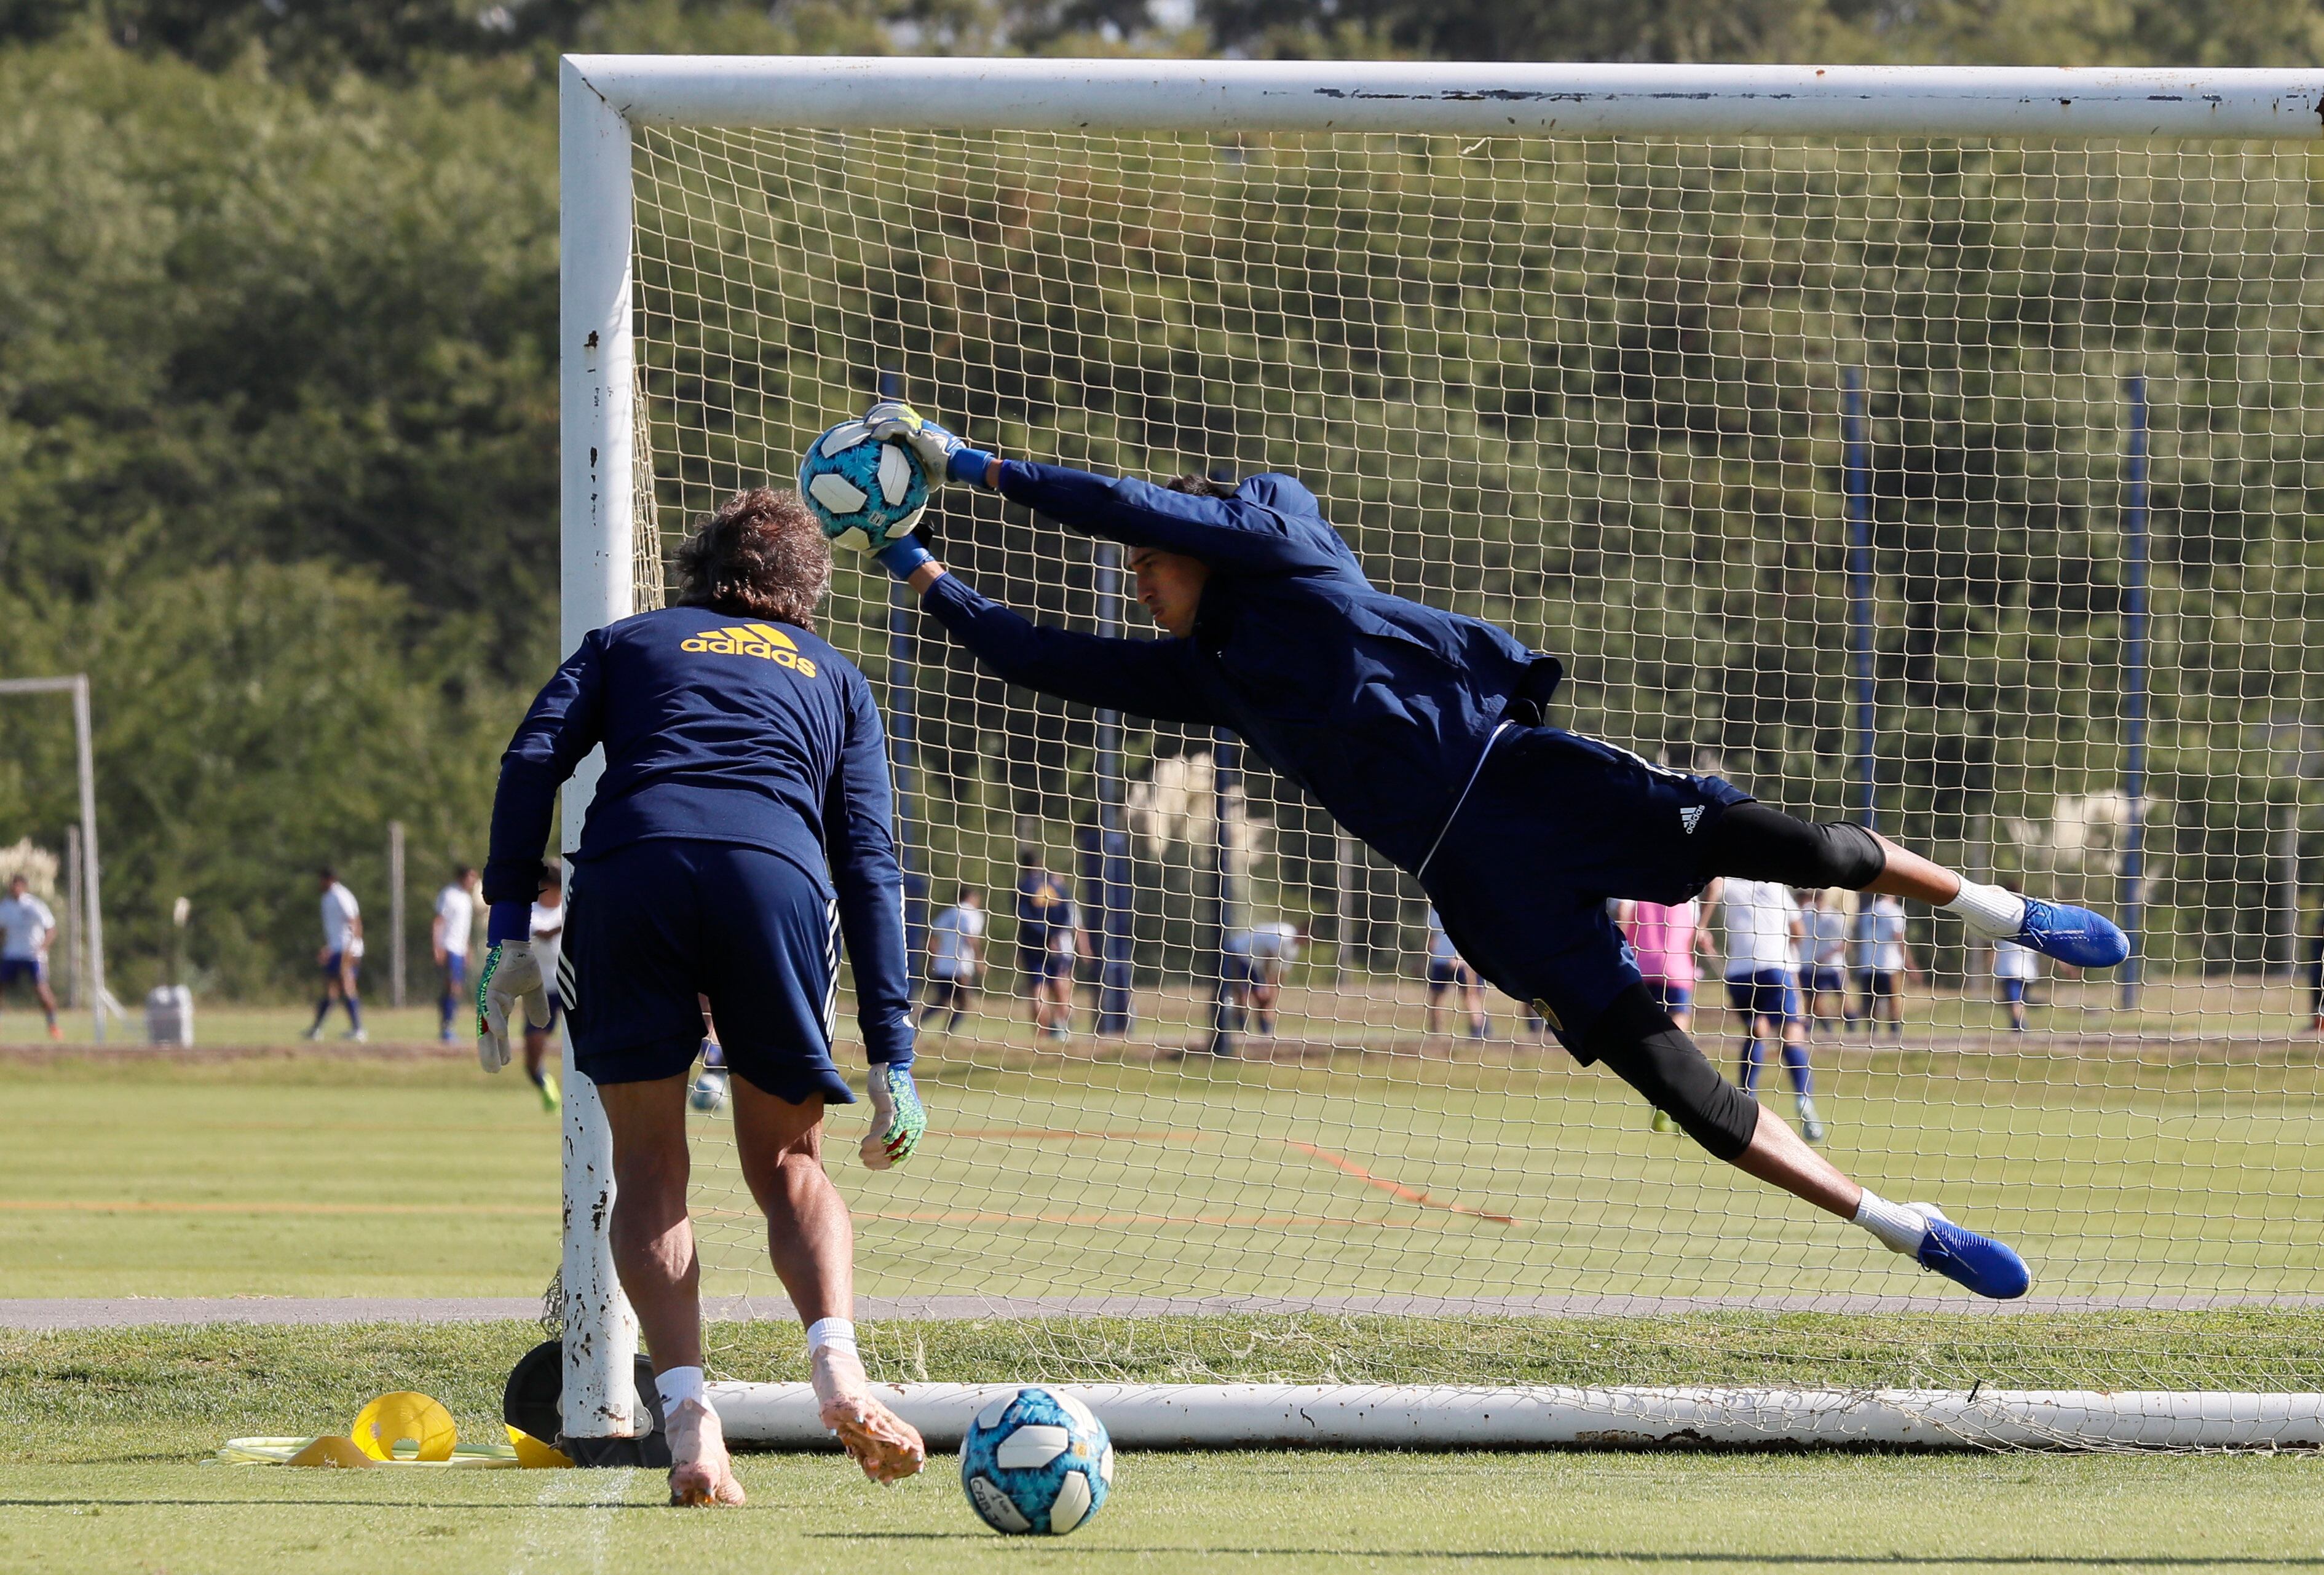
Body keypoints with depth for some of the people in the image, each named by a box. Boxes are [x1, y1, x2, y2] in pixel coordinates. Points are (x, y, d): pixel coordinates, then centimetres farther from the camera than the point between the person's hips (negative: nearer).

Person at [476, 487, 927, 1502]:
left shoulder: (627, 643, 29)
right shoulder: (837, 682, 30)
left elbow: (533, 760, 11)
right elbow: (869, 866, 20)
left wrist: (509, 931, 6)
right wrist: (892, 1053, 15)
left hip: (628, 869, 0)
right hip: (774, 874, 1)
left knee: (648, 1169, 10)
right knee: (788, 1161, 14)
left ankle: (687, 1418, -8)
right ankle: (837, 1363, -13)